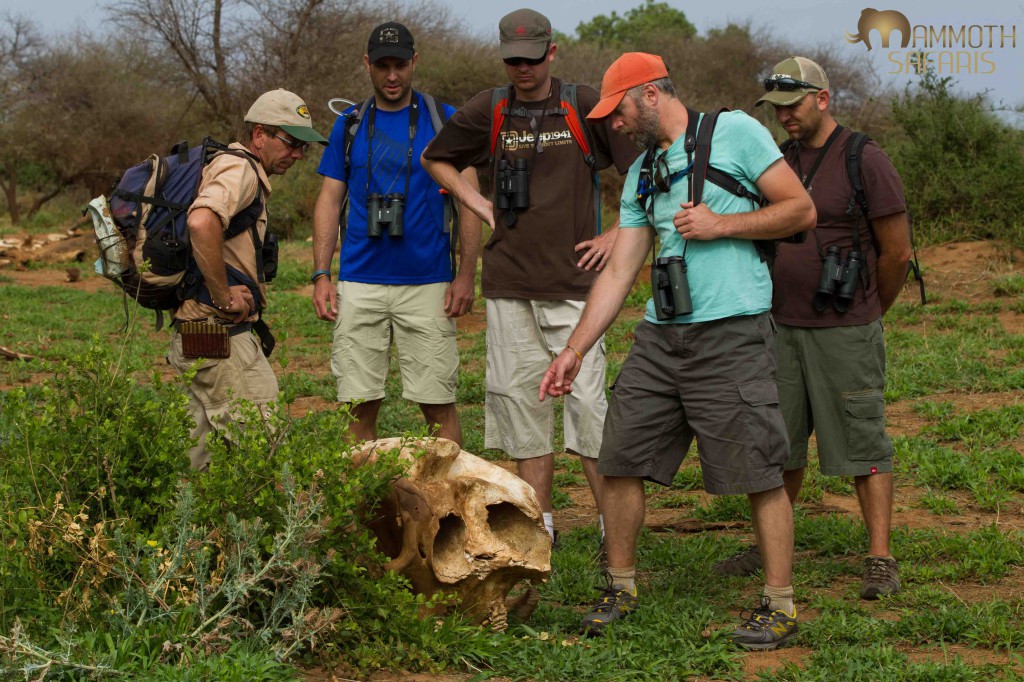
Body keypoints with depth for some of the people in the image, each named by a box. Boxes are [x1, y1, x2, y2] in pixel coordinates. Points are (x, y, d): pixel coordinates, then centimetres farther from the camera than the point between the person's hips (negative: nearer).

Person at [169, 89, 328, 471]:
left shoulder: (246, 174, 21)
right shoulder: (239, 170, -12)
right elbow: (201, 222, -32)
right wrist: (224, 296, -23)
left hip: (195, 337, 11)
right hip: (221, 337, -11)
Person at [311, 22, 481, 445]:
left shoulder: (445, 120, 4)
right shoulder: (350, 125, 10)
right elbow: (329, 201, 11)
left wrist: (466, 274, -6)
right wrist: (321, 275, 1)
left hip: (428, 283, -2)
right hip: (359, 286, 2)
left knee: (438, 405, -2)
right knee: (359, 405, 3)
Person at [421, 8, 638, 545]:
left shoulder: (585, 105, -2)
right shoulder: (488, 112, 7)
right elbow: (434, 159, 23)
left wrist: (618, 235, -3)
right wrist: (478, 204, 11)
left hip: (574, 284, -3)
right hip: (510, 286, 3)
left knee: (588, 401, -8)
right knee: (520, 400, 6)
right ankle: (540, 522, 17)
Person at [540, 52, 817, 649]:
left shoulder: (734, 131, -1)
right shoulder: (642, 174, 17)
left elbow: (802, 210, -3)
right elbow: (619, 273, 15)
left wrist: (721, 224, -12)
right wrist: (574, 351, 9)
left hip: (732, 332, -6)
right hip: (660, 336, 7)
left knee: (759, 472, -4)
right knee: (622, 460, 6)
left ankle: (781, 604, 7)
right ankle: (622, 586, 21)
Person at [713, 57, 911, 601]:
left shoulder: (865, 161, -9)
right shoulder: (781, 163, 10)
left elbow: (897, 253, -5)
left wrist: (865, 315, 7)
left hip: (845, 333, -6)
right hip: (782, 327, 6)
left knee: (862, 443, -3)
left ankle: (880, 560, 0)